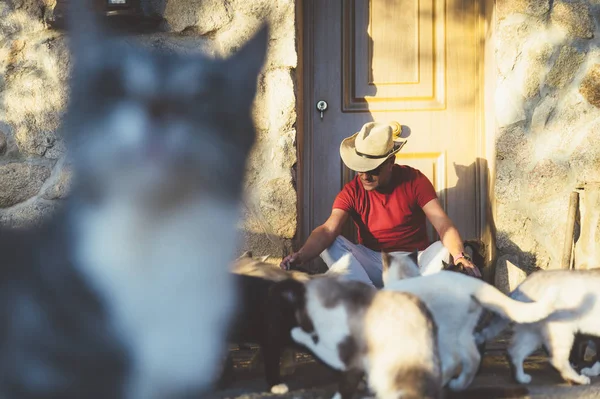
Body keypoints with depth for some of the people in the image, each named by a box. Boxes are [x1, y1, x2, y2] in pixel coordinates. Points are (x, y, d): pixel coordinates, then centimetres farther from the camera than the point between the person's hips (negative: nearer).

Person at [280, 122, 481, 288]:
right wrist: (300, 256, -43)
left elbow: (443, 225, -16)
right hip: (372, 264, 1)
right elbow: (328, 230, -22)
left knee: (444, 250, -30)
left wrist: (460, 256, -37)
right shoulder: (352, 192, -5)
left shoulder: (414, 180, -6)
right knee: (332, 245, -24)